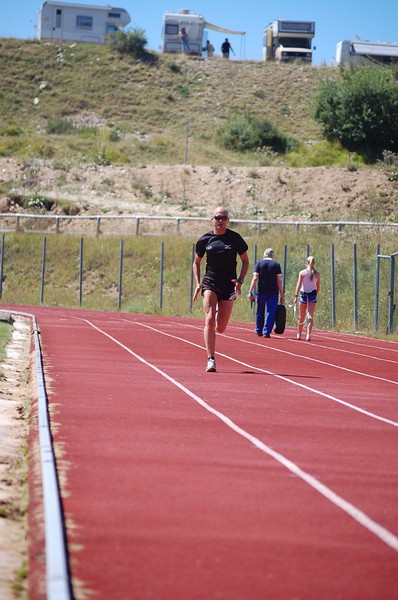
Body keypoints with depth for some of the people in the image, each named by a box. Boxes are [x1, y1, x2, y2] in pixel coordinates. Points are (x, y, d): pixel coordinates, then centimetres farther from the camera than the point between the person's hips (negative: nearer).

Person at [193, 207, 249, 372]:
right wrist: (197, 283, 3)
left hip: (228, 286, 0)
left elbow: (245, 261, 9)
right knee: (209, 320, -18)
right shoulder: (205, 239, 4)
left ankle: (220, 312, 40)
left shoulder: (235, 238, 1)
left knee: (220, 329, 1)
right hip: (210, 283, 0)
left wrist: (240, 280, -6)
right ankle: (211, 360, -17)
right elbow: (196, 263, 16)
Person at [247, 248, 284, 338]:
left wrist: (250, 291, -7)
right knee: (271, 312, 0)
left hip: (261, 291, 1)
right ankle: (267, 332, -5)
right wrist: (281, 295, 2)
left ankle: (259, 330, 26)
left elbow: (255, 278, -5)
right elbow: (279, 281, -1)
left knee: (260, 312, 14)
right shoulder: (276, 265, 3)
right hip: (273, 292, -1)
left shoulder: (259, 264, 4)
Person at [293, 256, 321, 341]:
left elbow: (298, 285, -10)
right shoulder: (317, 274, 0)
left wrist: (296, 296, -9)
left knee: (301, 317, 13)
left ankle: (299, 334, 29)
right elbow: (318, 287, 5)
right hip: (313, 294, 0)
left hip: (303, 295, 0)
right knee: (310, 316, -5)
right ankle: (308, 335, -19)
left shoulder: (302, 273, -5)